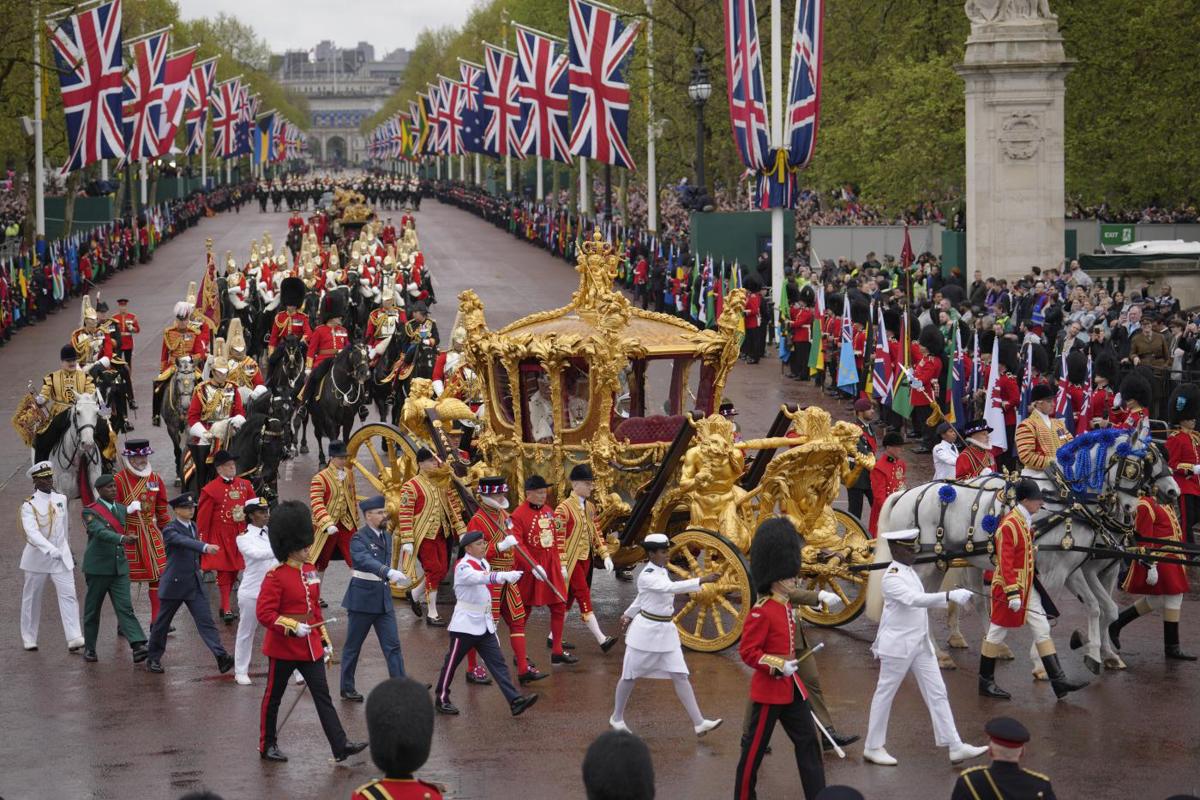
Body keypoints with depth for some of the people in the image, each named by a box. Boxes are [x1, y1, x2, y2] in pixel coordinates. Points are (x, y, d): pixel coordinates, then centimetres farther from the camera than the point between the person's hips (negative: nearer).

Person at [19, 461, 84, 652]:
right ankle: (29, 638, 23)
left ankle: (74, 638, -15)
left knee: (68, 595, -9)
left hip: (61, 556, 3)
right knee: (32, 598, 9)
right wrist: (51, 550, -38)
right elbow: (32, 532, -25)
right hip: (37, 557, -3)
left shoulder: (61, 499, 4)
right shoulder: (29, 505, -11)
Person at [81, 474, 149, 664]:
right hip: (97, 568, -4)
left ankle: (138, 646, -19)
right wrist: (123, 539, -40)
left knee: (125, 607, -7)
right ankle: (89, 648, 21)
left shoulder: (121, 509, 10)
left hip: (120, 568, 4)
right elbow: (100, 532, -27)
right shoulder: (90, 511, -10)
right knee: (93, 610, 8)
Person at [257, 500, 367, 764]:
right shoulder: (276, 576, -16)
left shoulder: (310, 572, 7)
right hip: (283, 647, -7)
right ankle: (267, 746, 22)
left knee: (322, 695, 1)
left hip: (310, 647, 7)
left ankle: (340, 746, -3)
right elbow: (264, 613, -21)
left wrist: (325, 640, 15)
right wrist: (293, 627, -28)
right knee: (273, 697, 9)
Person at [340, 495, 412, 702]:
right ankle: (347, 689, 19)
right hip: (362, 600, -6)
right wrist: (390, 572, -48)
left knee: (393, 645, 0)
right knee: (353, 646, 7)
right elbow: (366, 561, -34)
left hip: (383, 600, 6)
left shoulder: (386, 537, 8)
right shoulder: (359, 539, -16)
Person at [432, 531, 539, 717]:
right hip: (465, 624, -7)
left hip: (485, 625, 7)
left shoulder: (484, 563, 9)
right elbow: (480, 578, -37)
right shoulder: (463, 567, -17)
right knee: (452, 662, 6)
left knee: (498, 663, -1)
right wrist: (505, 576, -52)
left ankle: (515, 701, -8)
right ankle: (441, 699, 21)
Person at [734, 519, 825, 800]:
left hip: (791, 687, 9)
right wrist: (779, 666, -26)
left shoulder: (786, 606, 10)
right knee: (755, 748, 3)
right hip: (769, 689, -9)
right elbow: (747, 651, -20)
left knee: (808, 742, 5)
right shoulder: (761, 612, -18)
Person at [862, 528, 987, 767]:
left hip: (920, 644, 9)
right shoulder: (892, 578, -18)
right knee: (885, 693, 4)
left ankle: (956, 747, 5)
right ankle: (873, 748, 15)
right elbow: (913, 599, -34)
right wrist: (949, 596, -42)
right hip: (898, 645, -9)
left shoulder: (909, 572, 10)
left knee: (937, 693, 5)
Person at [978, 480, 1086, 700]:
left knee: (1042, 630, 6)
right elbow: (1005, 563, -23)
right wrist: (1012, 593, -27)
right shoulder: (1009, 525, -20)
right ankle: (986, 682, 14)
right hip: (1010, 586, -9)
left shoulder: (1026, 521, 9)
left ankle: (1058, 681, 5)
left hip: (1027, 587, 9)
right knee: (998, 632, 3)